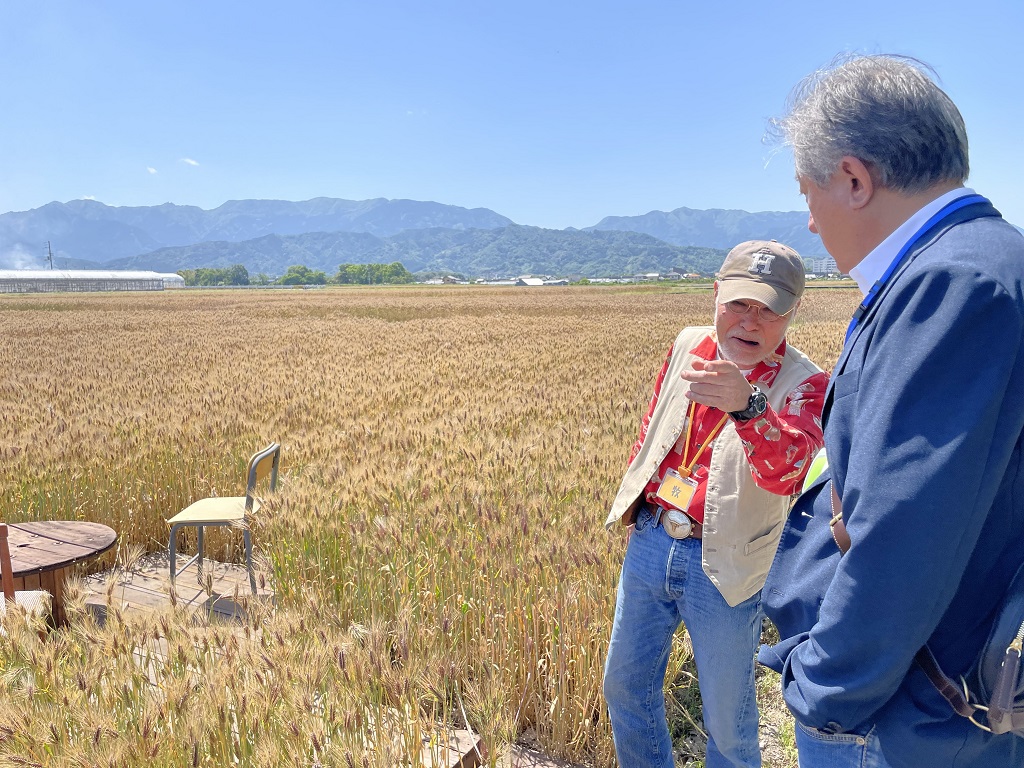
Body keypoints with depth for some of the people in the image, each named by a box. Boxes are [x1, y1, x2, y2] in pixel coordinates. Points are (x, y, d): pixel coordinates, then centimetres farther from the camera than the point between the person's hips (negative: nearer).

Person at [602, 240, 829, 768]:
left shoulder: (804, 386, -13)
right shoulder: (689, 346, 1)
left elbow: (786, 468, -33)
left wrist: (747, 406, -52)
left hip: (723, 567, -4)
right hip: (649, 542, 5)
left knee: (727, 719, 13)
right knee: (624, 686, 20)